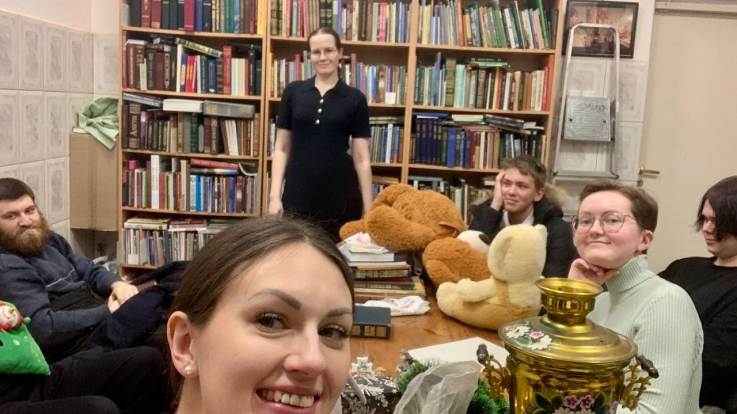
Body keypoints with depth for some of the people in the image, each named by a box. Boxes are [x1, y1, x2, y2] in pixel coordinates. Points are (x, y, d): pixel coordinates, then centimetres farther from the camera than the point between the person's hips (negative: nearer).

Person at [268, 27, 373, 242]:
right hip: (297, 194, 1)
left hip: (341, 197, -1)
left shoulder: (355, 99, 2)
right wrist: (275, 194, -2)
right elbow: (282, 148, 6)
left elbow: (361, 157, 1)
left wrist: (368, 207, -1)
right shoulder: (293, 92, 5)